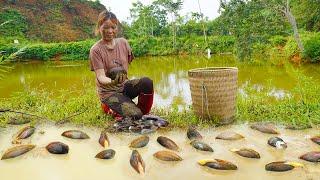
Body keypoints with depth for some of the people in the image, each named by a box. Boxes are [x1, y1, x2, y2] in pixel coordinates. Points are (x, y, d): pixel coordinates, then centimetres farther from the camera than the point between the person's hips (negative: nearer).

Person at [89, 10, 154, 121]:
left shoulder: (123, 43, 1)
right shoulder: (96, 50, -13)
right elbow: (100, 77, -21)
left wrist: (122, 77, -2)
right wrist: (113, 81, -41)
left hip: (124, 85, 5)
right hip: (109, 91, -5)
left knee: (146, 82, -26)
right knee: (134, 115, -25)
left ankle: (144, 114, -5)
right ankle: (109, 107, 4)